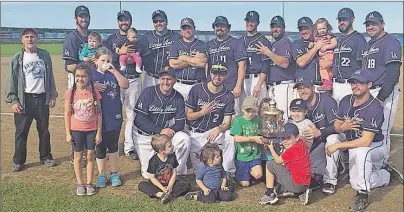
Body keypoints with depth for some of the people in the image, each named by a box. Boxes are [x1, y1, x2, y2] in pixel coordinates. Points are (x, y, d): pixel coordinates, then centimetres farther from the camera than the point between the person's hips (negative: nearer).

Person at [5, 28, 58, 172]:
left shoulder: (45, 56, 6)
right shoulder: (17, 59, -1)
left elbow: (50, 77, 9)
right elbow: (12, 81, -2)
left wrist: (53, 96, 5)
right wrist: (13, 100, -9)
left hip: (42, 99, 2)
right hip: (24, 100, -2)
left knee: (44, 130, 12)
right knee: (21, 131, 2)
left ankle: (46, 157, 25)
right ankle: (18, 161, 13)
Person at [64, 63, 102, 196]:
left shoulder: (94, 92, -7)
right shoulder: (70, 93, -9)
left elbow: (98, 113, -2)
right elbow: (67, 114, -4)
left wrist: (99, 132, -3)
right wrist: (68, 133, -5)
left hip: (92, 130, 1)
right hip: (76, 130, 0)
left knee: (90, 156, 10)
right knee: (78, 156, 11)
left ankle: (89, 183, 23)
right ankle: (80, 184, 24)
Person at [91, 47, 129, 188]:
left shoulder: (114, 74, 2)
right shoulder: (91, 74, 0)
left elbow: (125, 85, -14)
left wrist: (114, 71, -21)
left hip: (114, 118, 1)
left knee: (113, 146, 12)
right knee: (100, 147, 10)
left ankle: (114, 174, 26)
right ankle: (101, 175, 24)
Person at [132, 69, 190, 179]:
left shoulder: (178, 98, -7)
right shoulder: (148, 92, -16)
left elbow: (180, 123, -6)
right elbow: (140, 119, -21)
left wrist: (171, 130, -28)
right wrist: (160, 131, -29)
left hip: (165, 131, 3)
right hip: (144, 134, -2)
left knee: (185, 139, -26)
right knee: (148, 174, -1)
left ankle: (179, 173, -8)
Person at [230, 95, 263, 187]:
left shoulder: (257, 119, 1)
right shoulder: (238, 121, -11)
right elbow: (237, 138, -18)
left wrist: (262, 140, -7)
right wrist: (253, 138, -22)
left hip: (255, 155, 3)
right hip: (242, 155, -3)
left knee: (258, 175, -21)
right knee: (245, 184, 3)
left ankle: (249, 172, 14)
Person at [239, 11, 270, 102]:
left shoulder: (263, 41, 0)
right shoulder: (240, 41, 16)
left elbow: (266, 65, -7)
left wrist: (259, 84, -16)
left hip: (257, 79, -5)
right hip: (242, 79, 5)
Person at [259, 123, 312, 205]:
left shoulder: (292, 150, -21)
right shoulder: (299, 143, 3)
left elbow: (278, 160, -7)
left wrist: (271, 148, 6)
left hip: (296, 184, -10)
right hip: (304, 184, 10)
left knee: (271, 165, -6)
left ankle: (270, 195, 0)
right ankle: (302, 193, 14)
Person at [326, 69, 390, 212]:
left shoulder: (374, 108, -27)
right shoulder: (346, 101, -6)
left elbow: (366, 141, -33)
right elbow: (336, 125, 2)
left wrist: (337, 145, -33)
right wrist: (342, 127, -24)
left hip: (376, 146, -7)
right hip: (353, 145, 7)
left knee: (359, 152, -40)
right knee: (356, 184, 3)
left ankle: (362, 195, -22)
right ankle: (384, 175, 31)